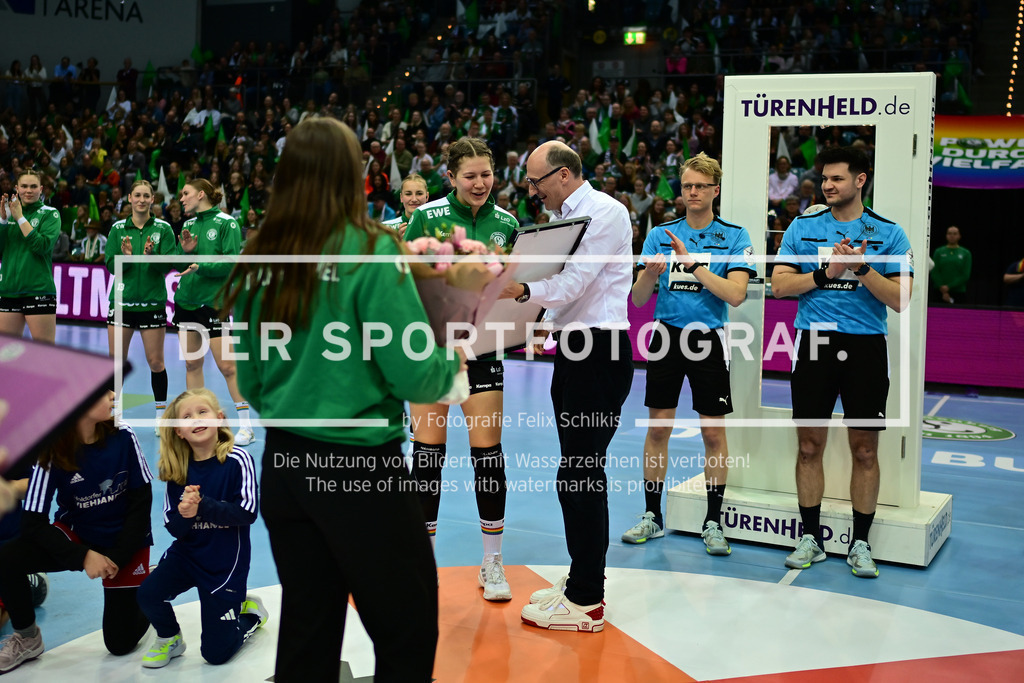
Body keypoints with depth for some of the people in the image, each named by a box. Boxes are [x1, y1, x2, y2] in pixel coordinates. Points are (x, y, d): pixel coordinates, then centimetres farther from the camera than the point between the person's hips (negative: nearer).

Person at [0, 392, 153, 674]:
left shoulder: (122, 437, -18)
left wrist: (119, 557, -15)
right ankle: (27, 639, -1)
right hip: (76, 537, 1)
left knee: (120, 643, 0)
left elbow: (141, 501, -10)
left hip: (125, 543, 0)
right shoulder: (52, 452, -19)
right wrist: (82, 556, -28)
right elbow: (33, 522, -18)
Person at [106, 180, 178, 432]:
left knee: (155, 361, 2)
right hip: (122, 301, 2)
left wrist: (151, 255, -24)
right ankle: (114, 414, 16)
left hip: (152, 302, -2)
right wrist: (125, 256, -18)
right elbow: (111, 265, 2)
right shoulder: (118, 228, 6)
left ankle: (161, 414, 14)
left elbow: (168, 265, -5)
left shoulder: (163, 228, 1)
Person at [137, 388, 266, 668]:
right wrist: (184, 514, -27)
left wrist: (202, 505, -32)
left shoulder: (237, 460, -18)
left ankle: (251, 612, 32)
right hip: (187, 553, 4)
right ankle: (169, 639, 10)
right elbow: (174, 528, -5)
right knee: (148, 595, -23)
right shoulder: (177, 469, -6)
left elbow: (247, 513, -23)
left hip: (227, 562, -3)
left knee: (216, 653, 0)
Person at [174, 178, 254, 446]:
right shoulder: (188, 225, 13)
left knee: (227, 365, -8)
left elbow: (232, 262, -14)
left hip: (213, 301, -7)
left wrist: (200, 267, -22)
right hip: (186, 300, 7)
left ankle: (246, 425, 0)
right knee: (192, 364, 10)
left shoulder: (226, 223, -6)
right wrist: (185, 251, -5)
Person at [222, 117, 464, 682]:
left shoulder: (258, 262, 3)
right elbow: (414, 376, -16)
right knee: (407, 633, 9)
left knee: (306, 632, 17)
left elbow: (250, 383, 11)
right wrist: (453, 364, 3)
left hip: (283, 464, 6)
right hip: (361, 466, -6)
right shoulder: (368, 252, -13)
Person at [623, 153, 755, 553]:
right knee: (658, 428, 5)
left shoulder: (735, 237, -1)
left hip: (709, 339, -2)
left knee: (713, 433, 1)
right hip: (666, 336, 2)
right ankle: (652, 516, 16)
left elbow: (736, 294, -14)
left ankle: (713, 522, 12)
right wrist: (650, 273, -18)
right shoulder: (660, 235, 6)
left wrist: (693, 262, -20)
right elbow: (638, 299, 3)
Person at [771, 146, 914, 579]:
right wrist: (826, 272, -10)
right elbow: (779, 285, 1)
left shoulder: (888, 234, 2)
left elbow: (900, 300, -5)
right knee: (810, 444, 4)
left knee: (865, 449, 3)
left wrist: (862, 267, -17)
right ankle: (810, 537, 16)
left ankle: (860, 543, 15)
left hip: (866, 347, -1)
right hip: (815, 344, 1)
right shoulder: (803, 228, 7)